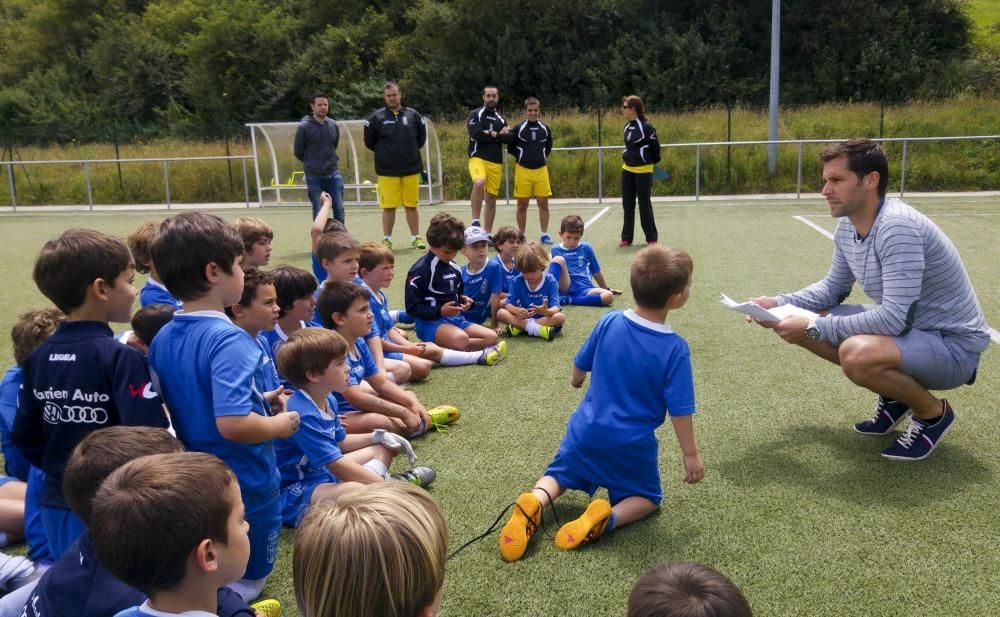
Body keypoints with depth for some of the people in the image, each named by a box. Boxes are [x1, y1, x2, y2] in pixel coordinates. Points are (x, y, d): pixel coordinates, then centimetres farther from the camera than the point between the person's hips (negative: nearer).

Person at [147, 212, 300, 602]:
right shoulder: (229, 339, -27)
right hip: (245, 484, -7)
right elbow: (233, 424, -36)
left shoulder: (162, 339, -1)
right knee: (247, 583, 17)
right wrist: (280, 424, -17)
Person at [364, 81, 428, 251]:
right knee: (388, 206, 2)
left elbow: (422, 138, 15)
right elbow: (369, 142, 7)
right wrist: (384, 152, 8)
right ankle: (387, 239, 11)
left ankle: (416, 238, 14)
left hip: (411, 169, 1)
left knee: (412, 205, 6)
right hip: (387, 171, -1)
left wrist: (411, 151, 10)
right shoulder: (376, 117, 1)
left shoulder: (413, 115, 5)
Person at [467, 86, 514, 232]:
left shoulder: (501, 119, 17)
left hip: (496, 163, 5)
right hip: (478, 158, -5)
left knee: (491, 198, 6)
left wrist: (491, 134, -9)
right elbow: (476, 134, -15)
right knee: (479, 183, -34)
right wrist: (498, 135, -5)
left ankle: (487, 233, 14)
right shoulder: (475, 114, 3)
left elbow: (510, 139, 2)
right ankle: (475, 221, -25)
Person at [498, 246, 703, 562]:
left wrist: (576, 380, 27)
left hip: (587, 430, 3)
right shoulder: (675, 347, -20)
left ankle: (533, 503, -9)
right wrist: (691, 454, -1)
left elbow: (579, 368, 4)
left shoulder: (609, 322, -9)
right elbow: (679, 409, -15)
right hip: (632, 445, -3)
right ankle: (607, 518, -10)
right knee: (647, 497, 22)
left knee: (559, 474, 25)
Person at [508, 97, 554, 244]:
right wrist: (521, 157, 0)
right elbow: (510, 147, 5)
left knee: (543, 204, 1)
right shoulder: (518, 129, -3)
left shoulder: (545, 128, 4)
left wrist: (543, 157, 7)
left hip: (541, 170, 2)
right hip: (523, 170, -2)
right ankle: (521, 235, 14)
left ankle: (545, 234, 11)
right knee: (522, 205, 5)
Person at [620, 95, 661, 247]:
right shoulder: (627, 126, 6)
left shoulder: (646, 127, -15)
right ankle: (626, 237, 17)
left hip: (643, 170, -7)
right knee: (627, 204, 9)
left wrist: (653, 162, 5)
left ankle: (652, 238, 10)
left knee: (645, 204, 0)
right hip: (627, 169, 7)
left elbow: (655, 146, -6)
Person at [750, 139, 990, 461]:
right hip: (905, 327, 9)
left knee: (857, 354, -37)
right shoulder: (847, 227, -1)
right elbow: (833, 287, 13)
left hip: (952, 344, -9)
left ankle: (933, 413, -4)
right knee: (799, 322, 2)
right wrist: (779, 304, -2)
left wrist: (814, 328, -30)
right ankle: (893, 395, 15)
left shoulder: (897, 227, -29)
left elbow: (893, 318, -34)